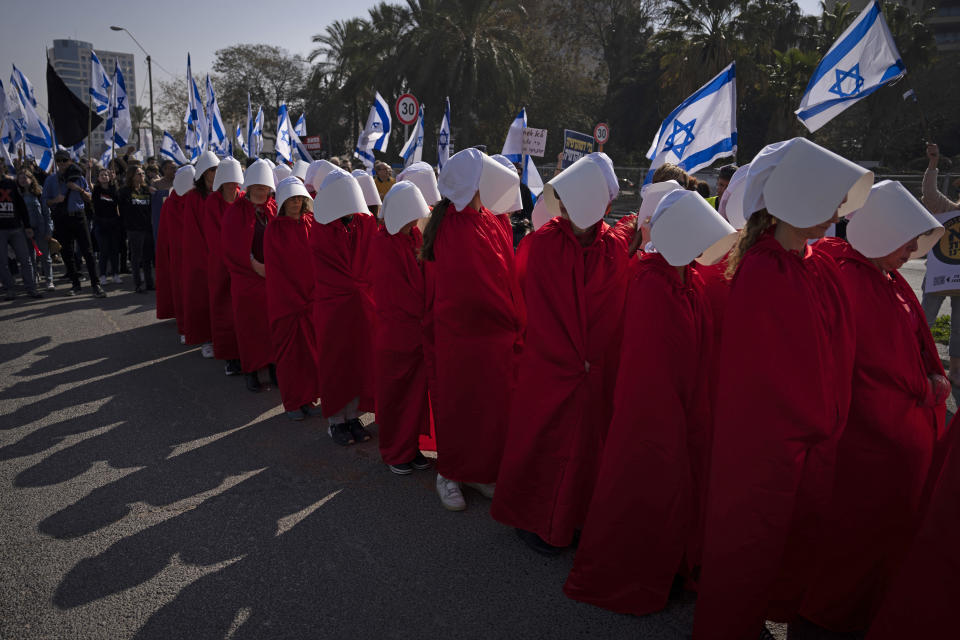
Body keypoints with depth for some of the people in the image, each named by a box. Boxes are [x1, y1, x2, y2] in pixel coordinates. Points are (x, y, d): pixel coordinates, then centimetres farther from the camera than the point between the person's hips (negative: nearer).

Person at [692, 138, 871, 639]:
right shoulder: (760, 273, -22)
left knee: (801, 531, 21)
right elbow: (759, 370, -18)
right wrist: (816, 424, -9)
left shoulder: (822, 266, 3)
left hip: (816, 435, 8)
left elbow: (835, 348, 11)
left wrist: (829, 422, 6)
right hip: (765, 434, -7)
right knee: (751, 538, 9)